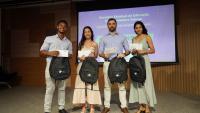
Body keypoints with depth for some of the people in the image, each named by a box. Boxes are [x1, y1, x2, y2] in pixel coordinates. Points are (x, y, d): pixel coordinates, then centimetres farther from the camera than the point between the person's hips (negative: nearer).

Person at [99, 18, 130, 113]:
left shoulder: (122, 37, 13)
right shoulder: (104, 38, 13)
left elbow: (128, 50, 9)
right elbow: (100, 52, 9)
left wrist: (123, 54, -13)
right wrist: (104, 55, -14)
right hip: (107, 63, 1)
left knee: (121, 85, -1)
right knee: (107, 85, 3)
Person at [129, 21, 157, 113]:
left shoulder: (147, 37, 1)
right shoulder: (134, 39, 13)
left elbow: (153, 50, -3)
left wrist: (143, 51, -16)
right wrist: (133, 51, -6)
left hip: (144, 61, -4)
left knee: (145, 82, -4)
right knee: (137, 83, 4)